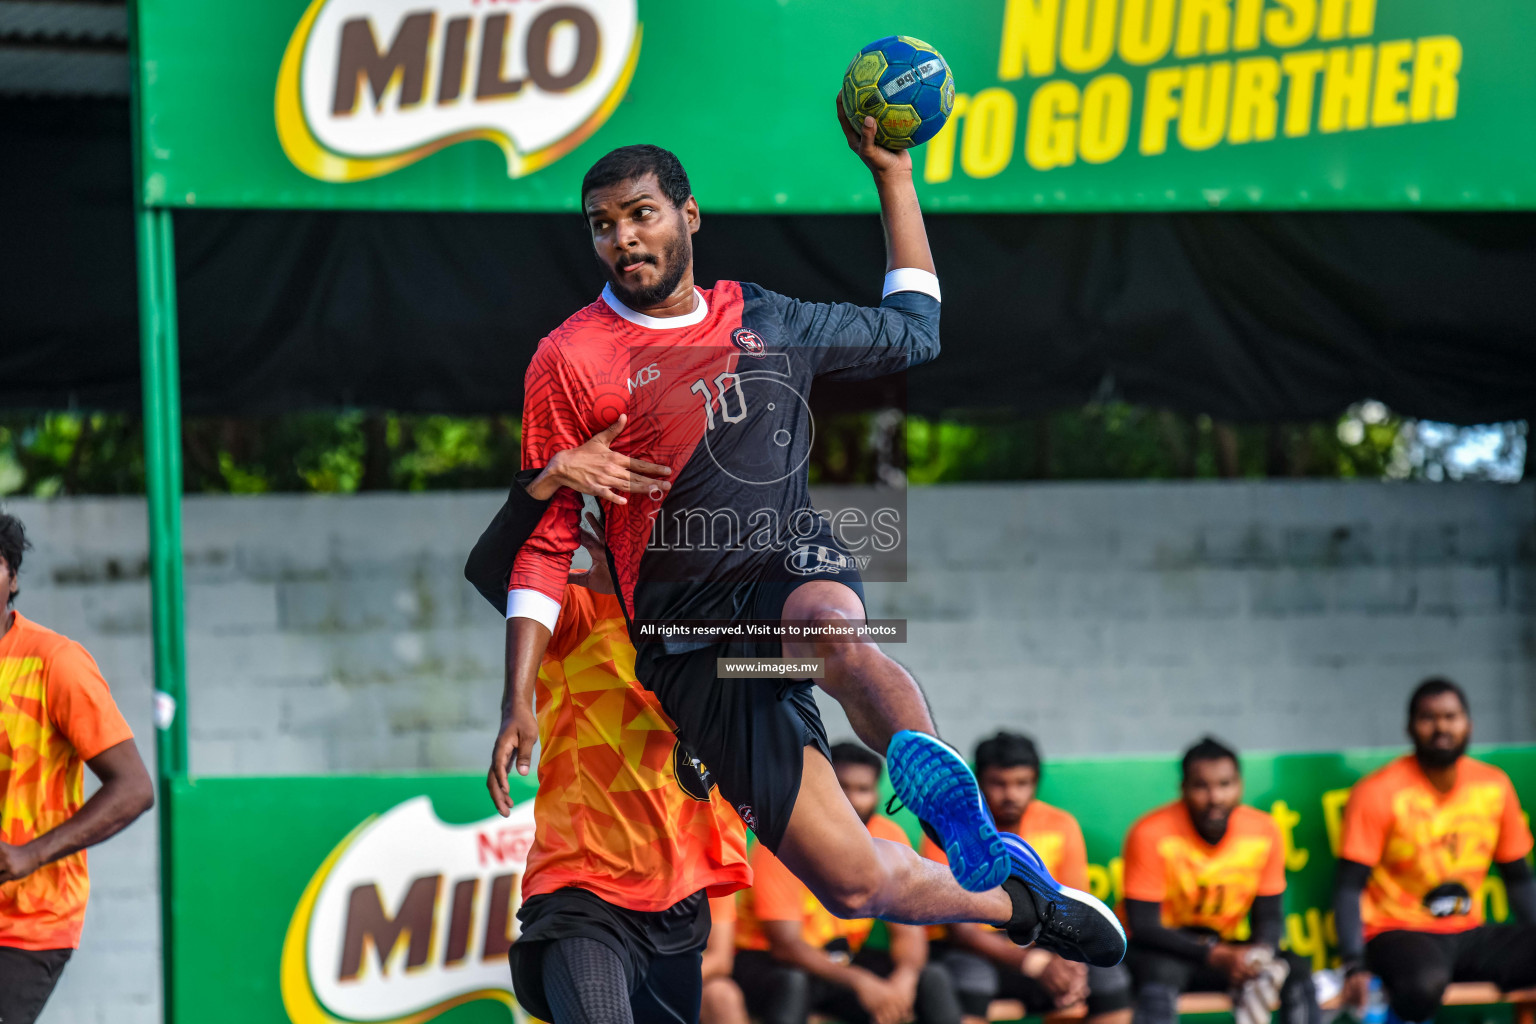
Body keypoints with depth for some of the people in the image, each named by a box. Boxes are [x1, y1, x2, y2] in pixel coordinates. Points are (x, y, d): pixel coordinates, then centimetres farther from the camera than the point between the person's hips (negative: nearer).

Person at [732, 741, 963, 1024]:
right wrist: (859, 982, -39)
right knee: (791, 983, -39)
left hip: (844, 959, 5)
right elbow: (785, 943, -27)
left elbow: (908, 930, -7)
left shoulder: (889, 838, -6)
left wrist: (904, 977, -32)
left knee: (932, 980, -16)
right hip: (770, 963, -5)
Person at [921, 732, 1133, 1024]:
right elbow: (959, 927, -18)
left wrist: (1070, 965, -25)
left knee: (1111, 976, -23)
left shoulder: (1060, 827, -1)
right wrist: (1036, 965, -31)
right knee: (968, 978, -38)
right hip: (974, 955, -4)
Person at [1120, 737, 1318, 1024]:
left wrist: (1260, 955, -21)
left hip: (1225, 950, 5)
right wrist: (1214, 956, -30)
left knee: (1298, 971, -19)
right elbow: (1143, 925, -19)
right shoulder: (1151, 834, -17)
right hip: (1165, 950, -5)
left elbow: (1269, 914, 3)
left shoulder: (1263, 831, -4)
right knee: (1161, 974, -38)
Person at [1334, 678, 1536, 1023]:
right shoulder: (1378, 793, -7)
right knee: (1424, 983, -40)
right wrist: (1355, 967, -25)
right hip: (1398, 933, -5)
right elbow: (1350, 887, -10)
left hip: (1469, 934, 5)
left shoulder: (1495, 786, 8)